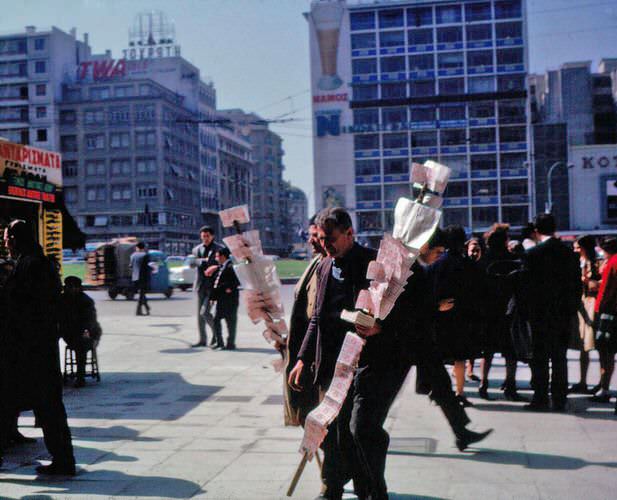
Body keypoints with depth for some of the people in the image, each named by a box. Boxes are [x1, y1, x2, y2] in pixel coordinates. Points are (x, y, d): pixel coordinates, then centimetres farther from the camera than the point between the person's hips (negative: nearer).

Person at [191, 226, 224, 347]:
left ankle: (216, 333, 8)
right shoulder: (197, 249, 11)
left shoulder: (219, 249, 0)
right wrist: (204, 261, -20)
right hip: (201, 286, 5)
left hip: (213, 286, -5)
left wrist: (215, 267, -20)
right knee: (199, 314, 7)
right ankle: (202, 340, 16)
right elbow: (192, 262, -5)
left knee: (204, 312, -14)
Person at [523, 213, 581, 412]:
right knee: (559, 357, 10)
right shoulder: (570, 253, 3)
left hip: (540, 313, -4)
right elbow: (577, 285, 6)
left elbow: (527, 284, -11)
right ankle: (559, 400, 13)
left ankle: (540, 399, 5)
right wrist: (572, 309, 14)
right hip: (564, 313, 4)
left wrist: (527, 311, -2)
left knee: (540, 358, 4)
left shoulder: (532, 254, -11)